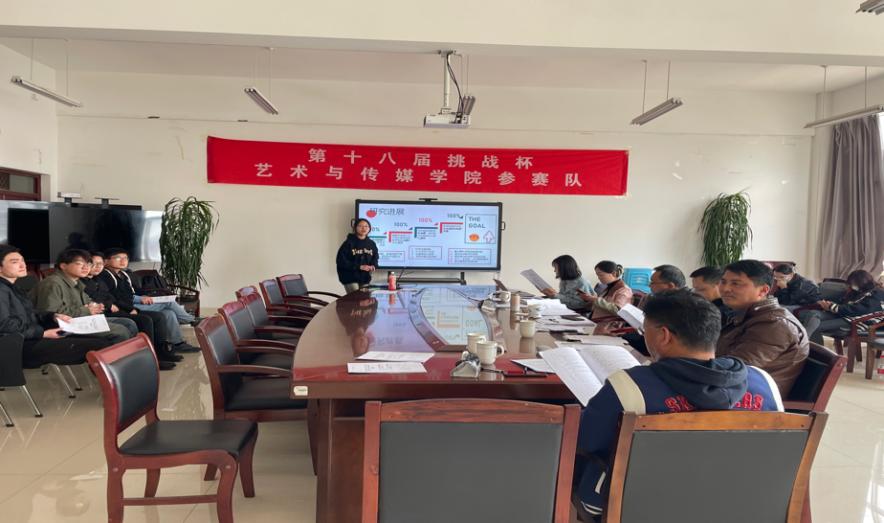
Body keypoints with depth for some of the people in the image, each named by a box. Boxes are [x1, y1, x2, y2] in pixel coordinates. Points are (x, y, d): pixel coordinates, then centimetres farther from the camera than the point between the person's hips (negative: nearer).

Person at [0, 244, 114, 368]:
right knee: (98, 345, -19)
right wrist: (43, 333, -17)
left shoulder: (10, 288, 22)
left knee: (102, 341, -2)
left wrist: (53, 316, 6)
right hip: (23, 347, -10)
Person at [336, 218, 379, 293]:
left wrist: (373, 266, -8)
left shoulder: (371, 244, 8)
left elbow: (375, 259, 17)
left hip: (365, 279, 5)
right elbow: (340, 261, -12)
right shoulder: (349, 243, -7)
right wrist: (359, 267, -18)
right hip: (350, 279, -5)